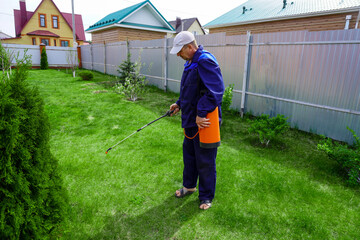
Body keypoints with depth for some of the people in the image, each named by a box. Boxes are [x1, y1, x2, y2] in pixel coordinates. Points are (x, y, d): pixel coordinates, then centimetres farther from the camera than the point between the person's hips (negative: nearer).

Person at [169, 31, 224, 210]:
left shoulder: (205, 61, -20)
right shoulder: (191, 63, 13)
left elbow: (216, 90, -30)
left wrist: (201, 113, -29)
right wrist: (179, 104, 15)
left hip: (204, 123, -10)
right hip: (191, 122, 10)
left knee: (205, 162, 6)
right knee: (189, 155, 22)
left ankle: (206, 196, 27)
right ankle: (189, 186, 44)